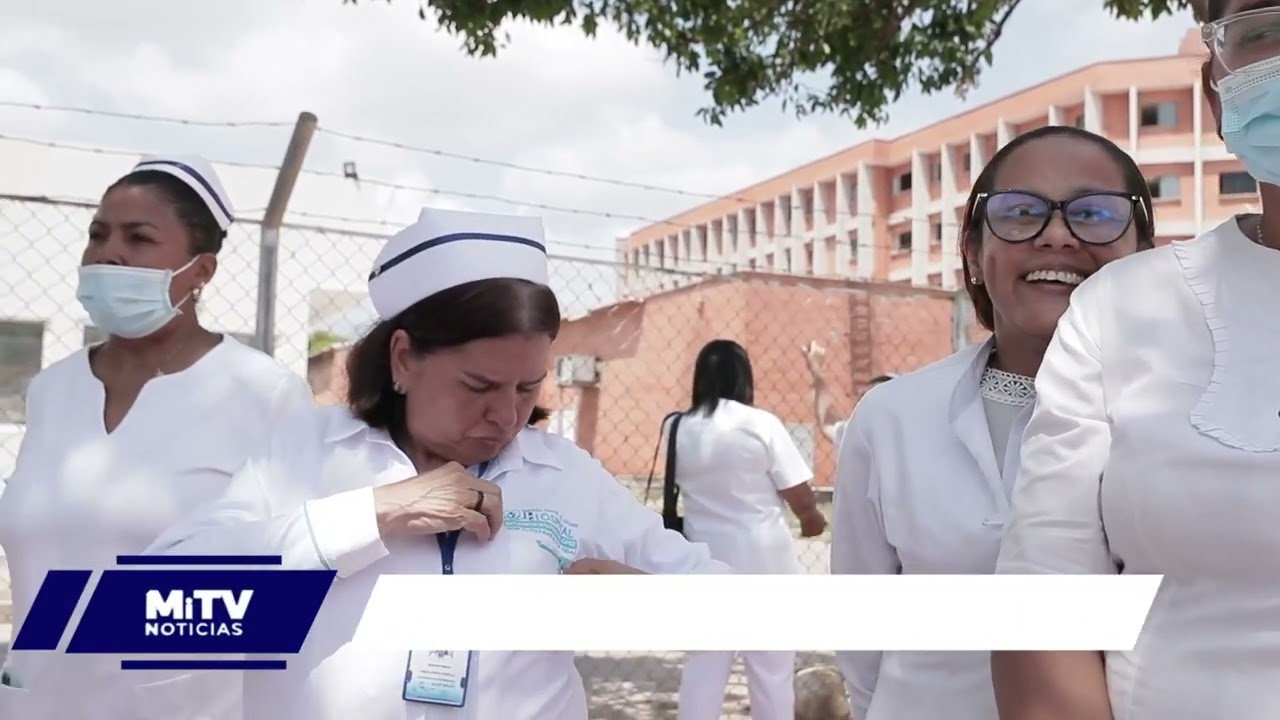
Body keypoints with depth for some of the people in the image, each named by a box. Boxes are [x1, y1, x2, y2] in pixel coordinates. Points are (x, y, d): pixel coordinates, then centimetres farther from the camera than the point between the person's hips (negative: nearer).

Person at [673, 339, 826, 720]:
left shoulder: (680, 430, 0)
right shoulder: (762, 424, -12)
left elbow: (684, 489, 10)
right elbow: (800, 495, -8)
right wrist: (812, 519, 12)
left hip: (705, 559, 4)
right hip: (764, 560, -4)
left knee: (703, 664, 12)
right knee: (771, 668, 7)